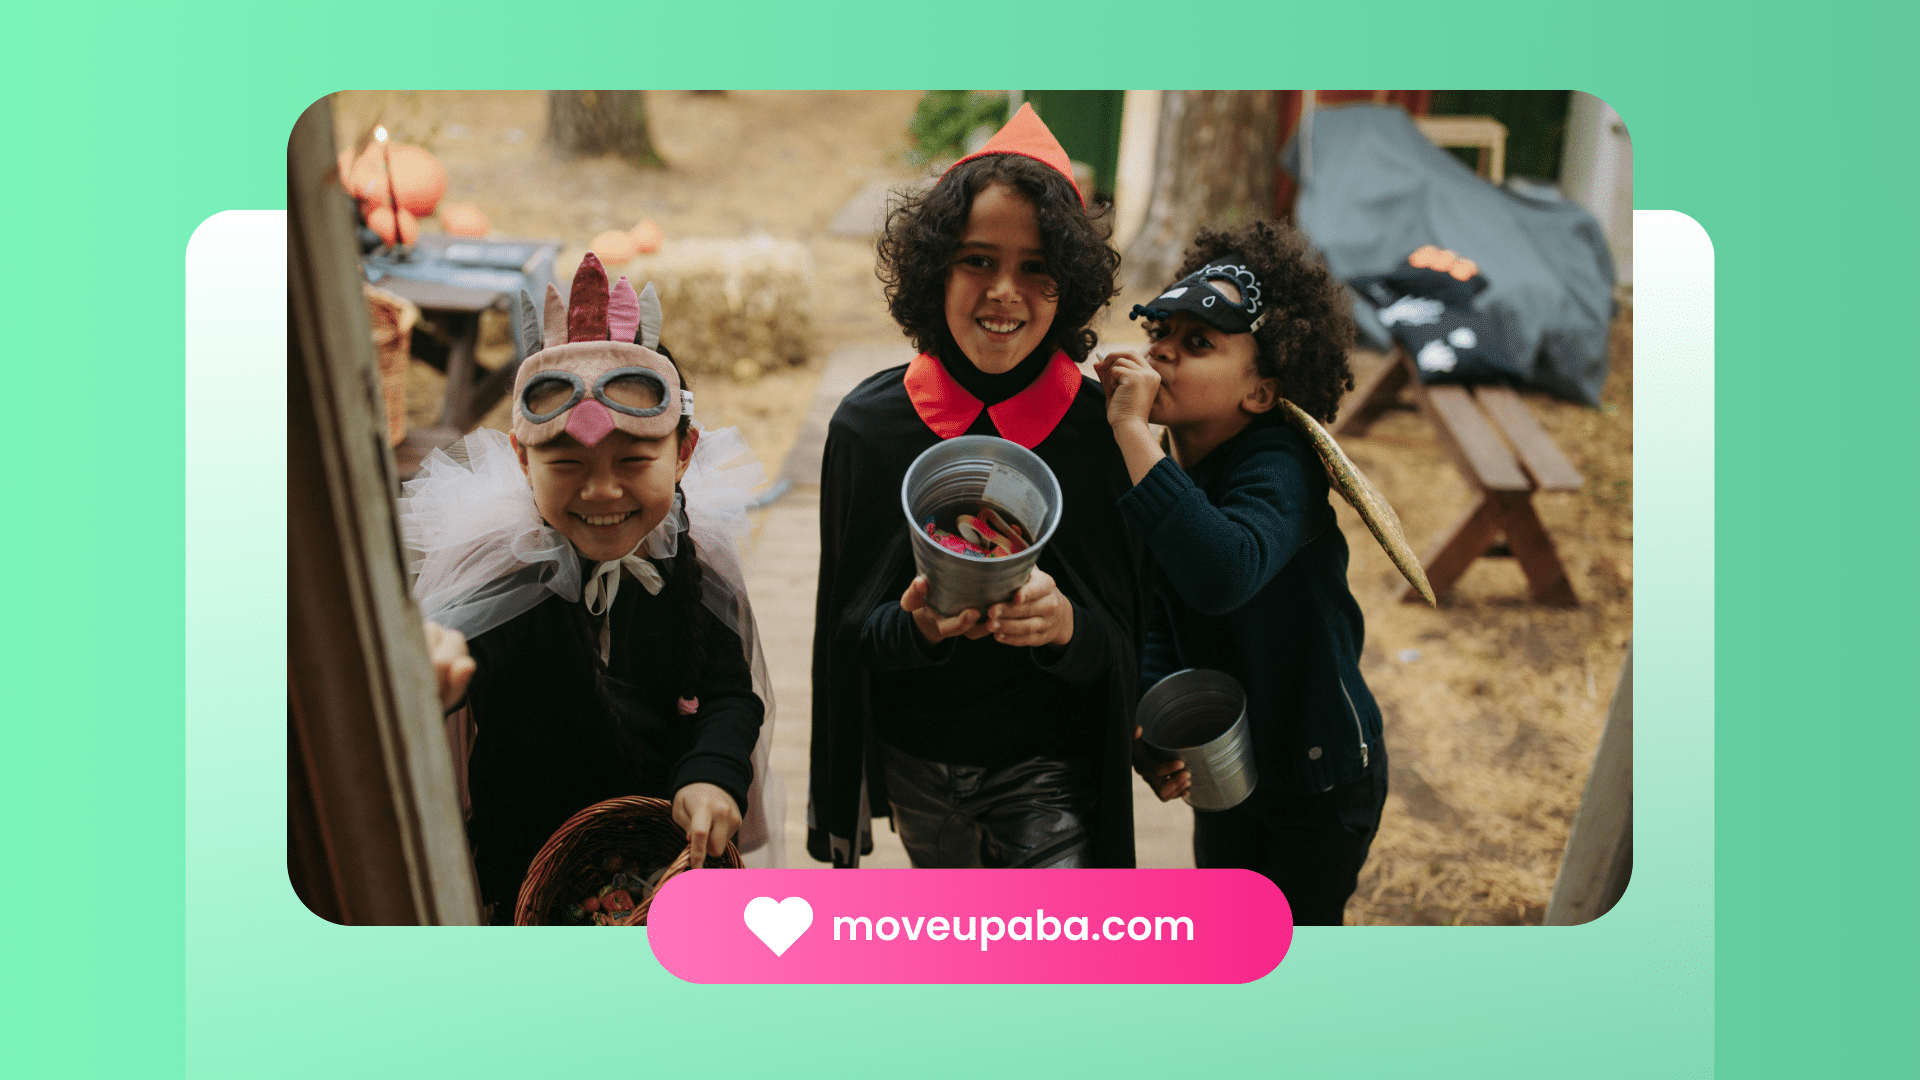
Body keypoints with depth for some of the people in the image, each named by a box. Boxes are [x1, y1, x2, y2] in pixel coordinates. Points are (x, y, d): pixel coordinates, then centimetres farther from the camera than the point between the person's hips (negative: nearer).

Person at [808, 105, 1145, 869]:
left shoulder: (1103, 427, -12)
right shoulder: (869, 423, -9)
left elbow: (1124, 633, -9)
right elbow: (851, 626, -4)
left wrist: (1067, 624, -31)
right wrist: (917, 626, -25)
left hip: (1051, 769, -2)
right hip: (915, 763, 2)